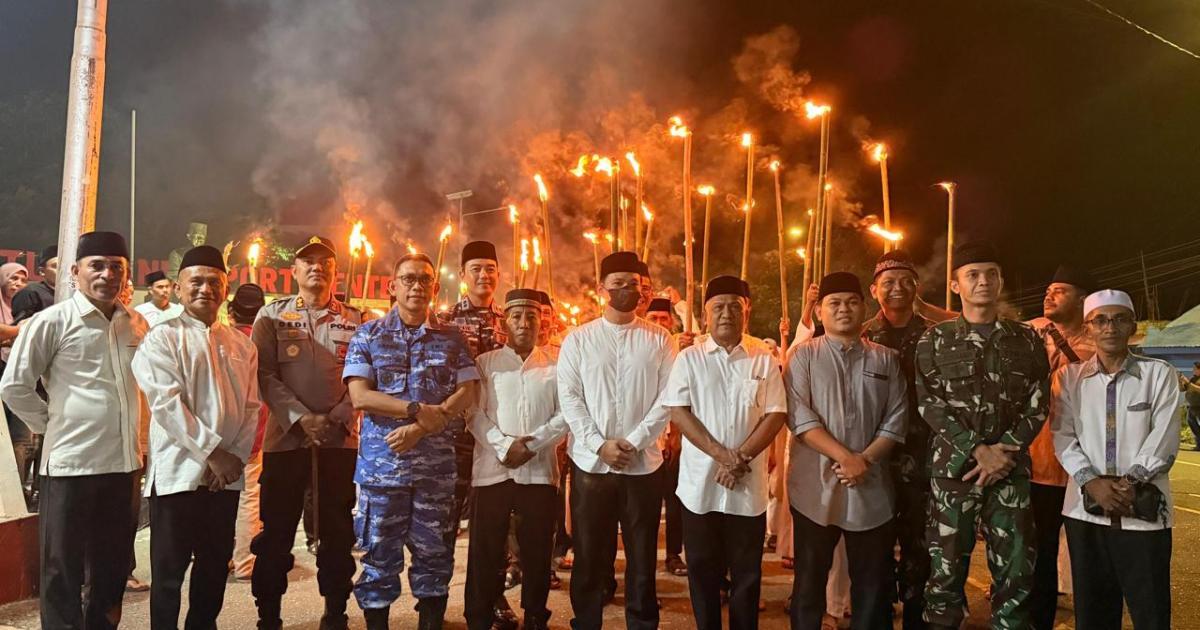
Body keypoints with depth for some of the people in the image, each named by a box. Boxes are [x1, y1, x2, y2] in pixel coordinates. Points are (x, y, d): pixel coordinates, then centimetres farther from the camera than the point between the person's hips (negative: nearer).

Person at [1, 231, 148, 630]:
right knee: (63, 572, 6)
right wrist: (52, 425, -2)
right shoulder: (53, 321, -7)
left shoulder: (136, 324, 9)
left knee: (113, 567, 15)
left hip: (123, 461, 5)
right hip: (71, 462, -5)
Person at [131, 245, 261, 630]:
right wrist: (212, 452, -17)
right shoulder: (163, 338, -4)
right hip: (179, 471, -5)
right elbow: (167, 404, -13)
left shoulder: (242, 345, 11)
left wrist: (237, 456, -5)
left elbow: (251, 407, 9)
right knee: (170, 568, 4)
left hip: (227, 474, 5)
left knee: (216, 564, 13)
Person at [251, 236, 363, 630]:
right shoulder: (272, 316, 5)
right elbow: (264, 375, -4)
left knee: (338, 530, 8)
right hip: (286, 437, -1)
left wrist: (337, 418, -11)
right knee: (276, 531, 5)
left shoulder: (355, 320, 8)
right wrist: (301, 417, -14)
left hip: (341, 439, 1)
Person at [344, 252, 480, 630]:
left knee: (434, 555, 8)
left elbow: (466, 393, -1)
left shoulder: (452, 339, 8)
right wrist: (419, 409, -14)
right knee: (380, 557, 6)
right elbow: (360, 396, -6)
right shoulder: (368, 336, 5)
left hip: (437, 466, 1)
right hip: (381, 464, -1)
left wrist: (420, 428, -13)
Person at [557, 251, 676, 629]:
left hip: (644, 464, 0)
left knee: (642, 557, 8)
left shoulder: (659, 340, 4)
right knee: (590, 557, 9)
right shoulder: (577, 340, 4)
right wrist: (600, 445, -12)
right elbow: (569, 398, -2)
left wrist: (633, 442, -12)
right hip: (590, 463, 0)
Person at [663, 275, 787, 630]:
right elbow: (677, 411, -5)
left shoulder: (765, 359, 4)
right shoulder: (689, 358, 2)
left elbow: (776, 414, -2)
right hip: (700, 483, 0)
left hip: (749, 486, 0)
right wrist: (722, 454, -15)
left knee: (747, 574, 9)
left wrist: (740, 458, -14)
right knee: (703, 572, 9)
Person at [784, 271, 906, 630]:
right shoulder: (803, 356, 2)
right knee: (809, 583, 7)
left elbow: (896, 418, 3)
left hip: (871, 489, 2)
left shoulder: (885, 360, 10)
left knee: (874, 585, 9)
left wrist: (865, 459, -11)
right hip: (816, 486, -2)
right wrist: (845, 457, -17)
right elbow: (799, 416, -8)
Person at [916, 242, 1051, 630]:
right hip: (953, 467, -2)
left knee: (1016, 569, 6)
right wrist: (978, 450, -14)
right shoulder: (934, 340, 3)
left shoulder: (1027, 341, 9)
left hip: (1011, 469, 2)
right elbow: (931, 405, -4)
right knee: (947, 568, 3)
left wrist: (1004, 451, -10)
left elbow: (1038, 404, 4)